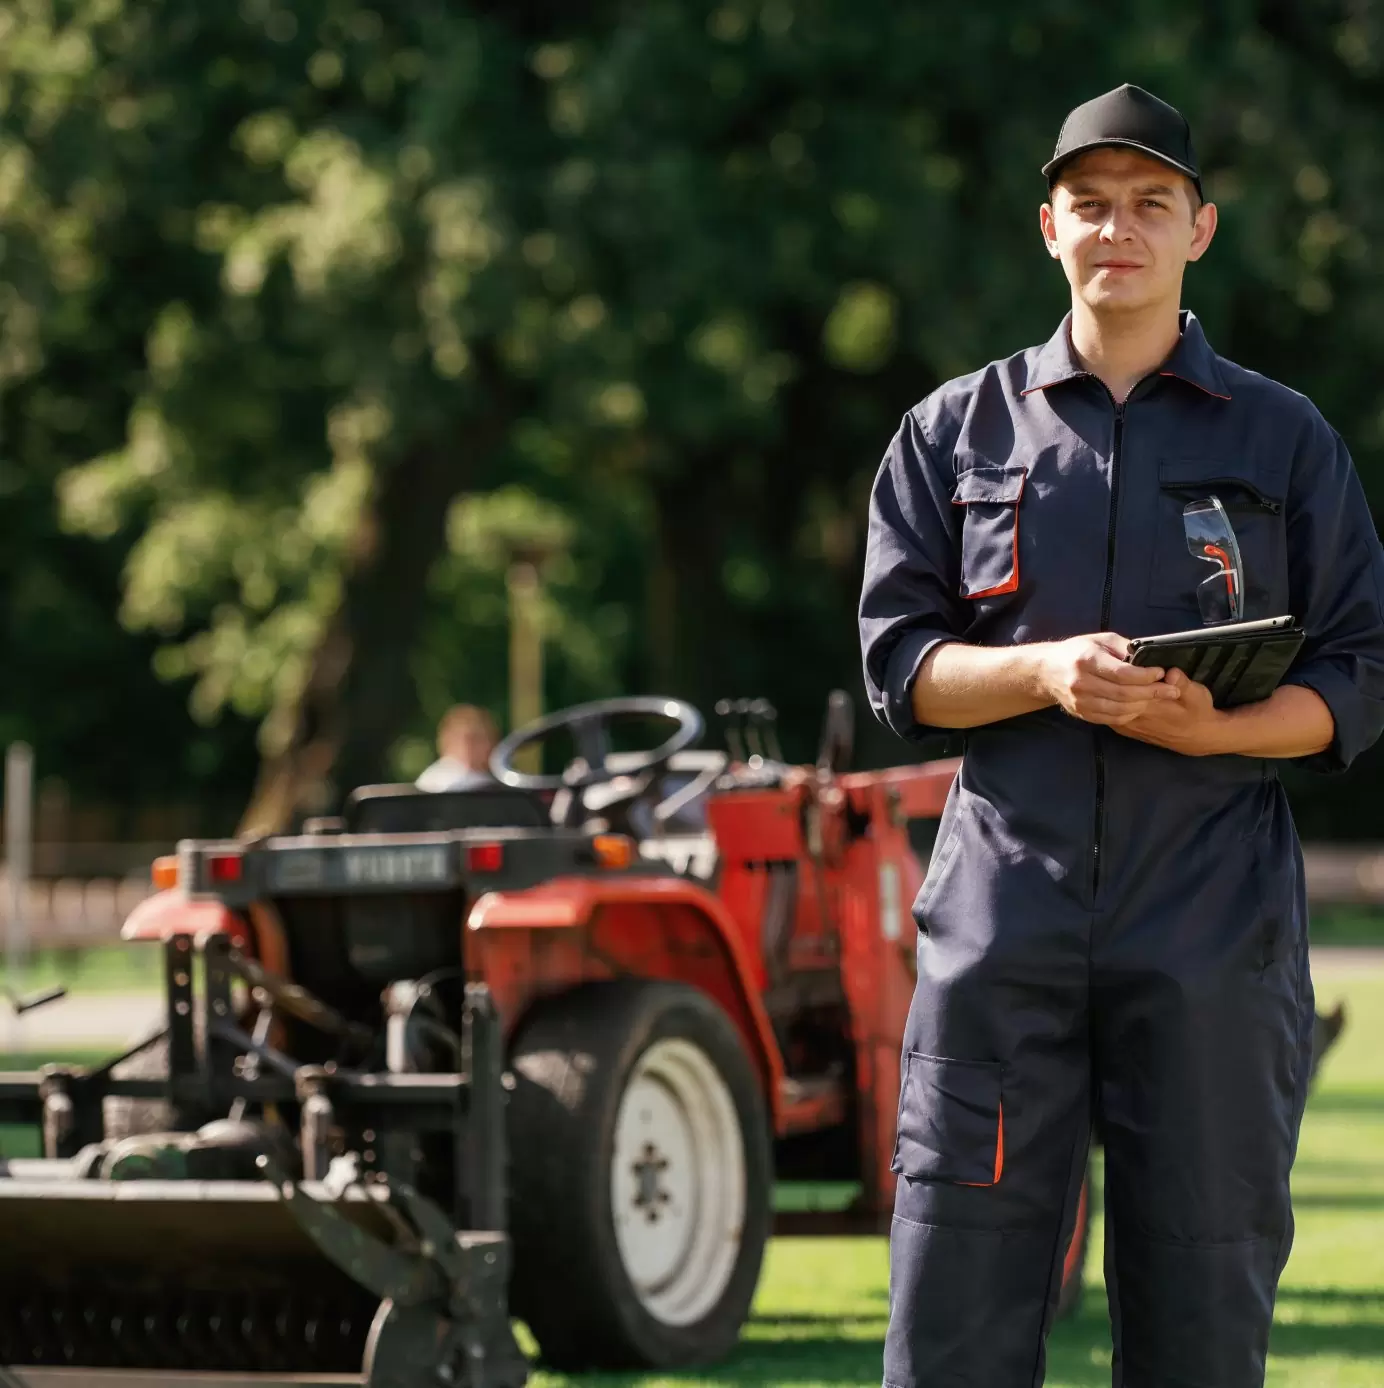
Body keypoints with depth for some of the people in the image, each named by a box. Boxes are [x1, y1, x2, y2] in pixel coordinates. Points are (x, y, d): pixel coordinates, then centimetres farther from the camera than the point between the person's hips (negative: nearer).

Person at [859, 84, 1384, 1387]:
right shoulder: (956, 431, 14)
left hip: (1214, 930, 0)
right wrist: (1046, 670, -12)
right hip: (1003, 920, 0)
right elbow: (899, 664, 8)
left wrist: (1216, 727, -12)